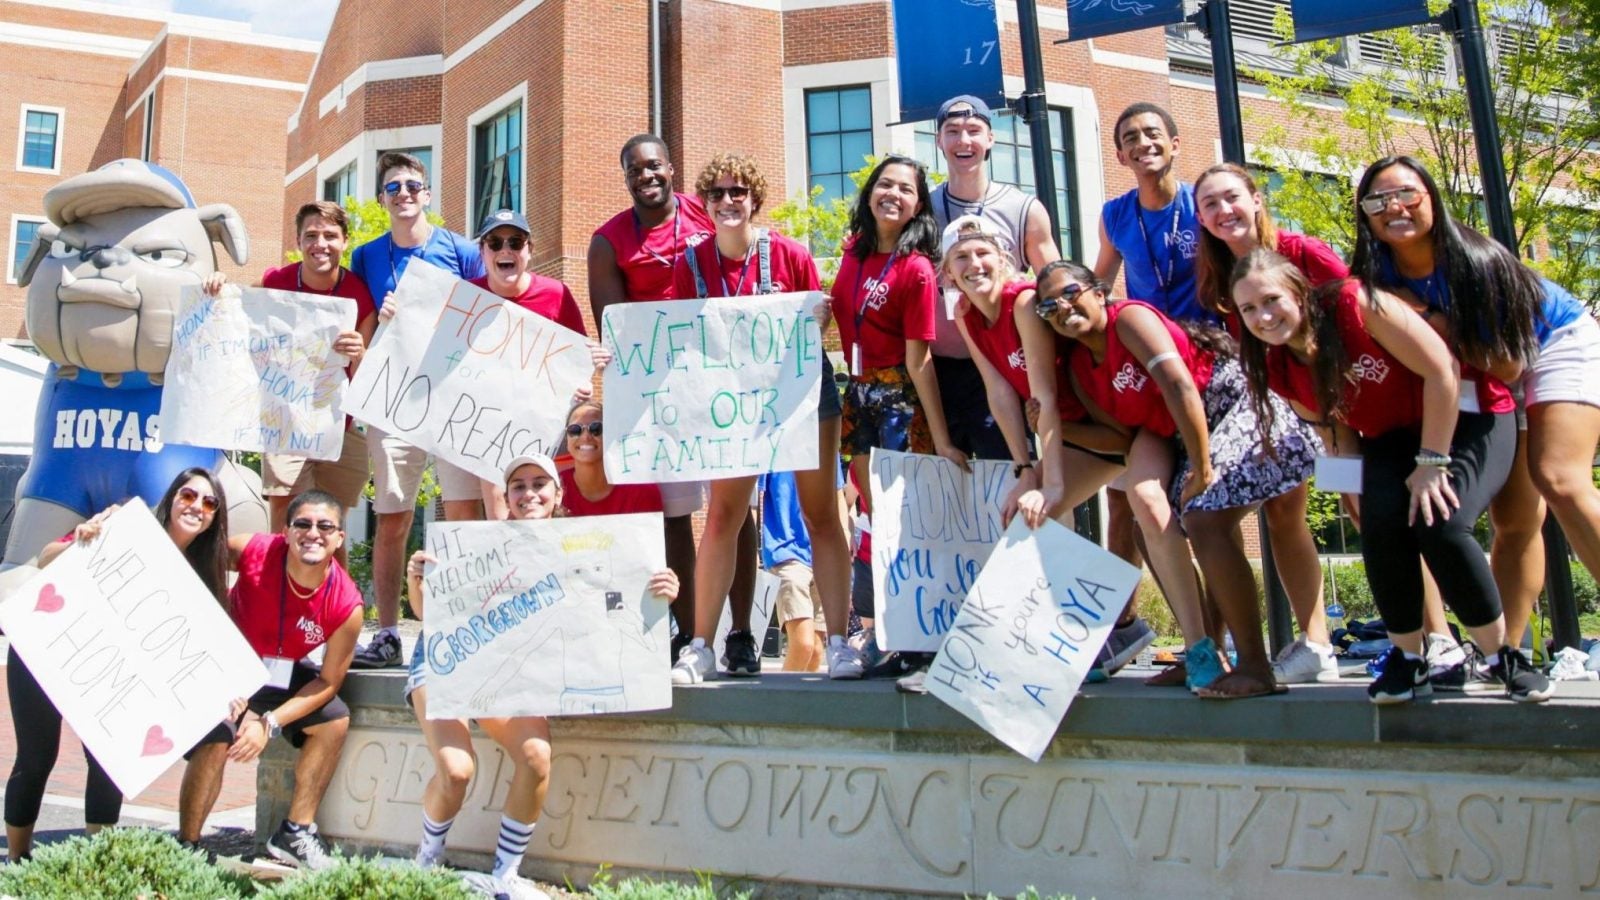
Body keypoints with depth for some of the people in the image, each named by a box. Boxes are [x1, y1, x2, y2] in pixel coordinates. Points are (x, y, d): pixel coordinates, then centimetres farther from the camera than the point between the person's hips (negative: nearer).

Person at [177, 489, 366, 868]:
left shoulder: (346, 605, -23)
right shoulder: (252, 551, -27)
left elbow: (328, 682, -13)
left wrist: (271, 723, -22)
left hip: (283, 673, 4)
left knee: (335, 720, -8)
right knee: (216, 738, -25)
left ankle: (295, 832, 4)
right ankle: (186, 846, -8)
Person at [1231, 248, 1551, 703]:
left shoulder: (1357, 304, -27)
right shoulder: (1277, 366, -10)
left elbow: (1442, 369, -24)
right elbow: (1334, 427, 2)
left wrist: (1432, 462, -22)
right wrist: (1356, 486, -14)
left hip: (1466, 420, -4)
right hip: (1390, 440, 4)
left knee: (1439, 523, -27)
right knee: (1381, 523, -24)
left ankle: (1505, 657, -4)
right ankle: (1407, 658, -3)